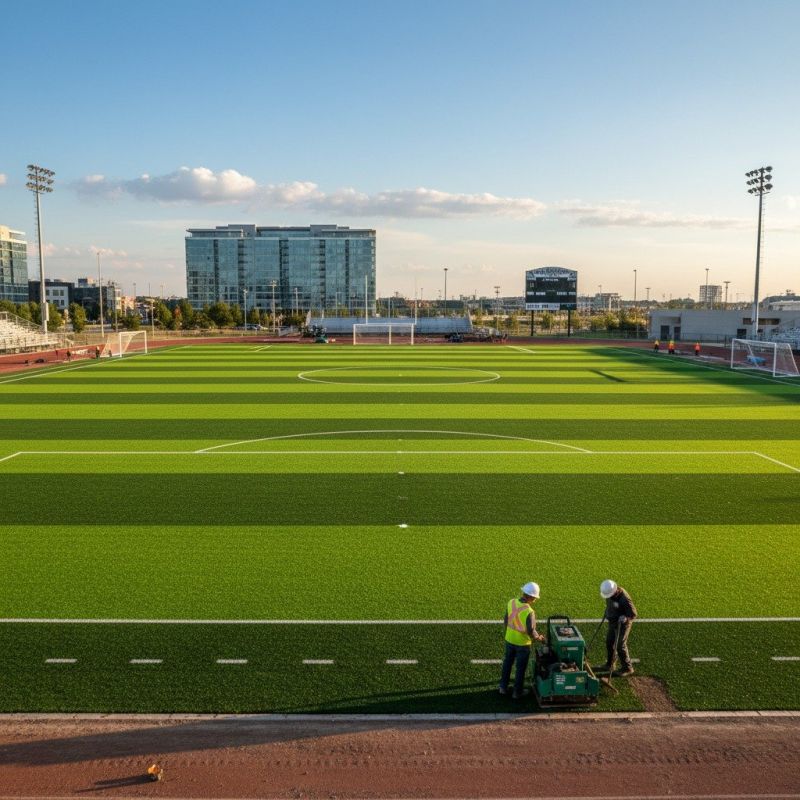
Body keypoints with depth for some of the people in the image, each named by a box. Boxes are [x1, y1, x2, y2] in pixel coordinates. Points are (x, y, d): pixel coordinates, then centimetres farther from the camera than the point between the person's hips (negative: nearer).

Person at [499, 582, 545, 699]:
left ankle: (503, 687, 34)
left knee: (507, 663, 23)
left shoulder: (511, 602, -12)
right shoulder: (529, 611, -30)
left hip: (509, 639, 5)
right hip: (522, 643, -5)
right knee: (521, 668, 13)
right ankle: (518, 692, 27)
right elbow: (531, 631, -22)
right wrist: (538, 638, -2)